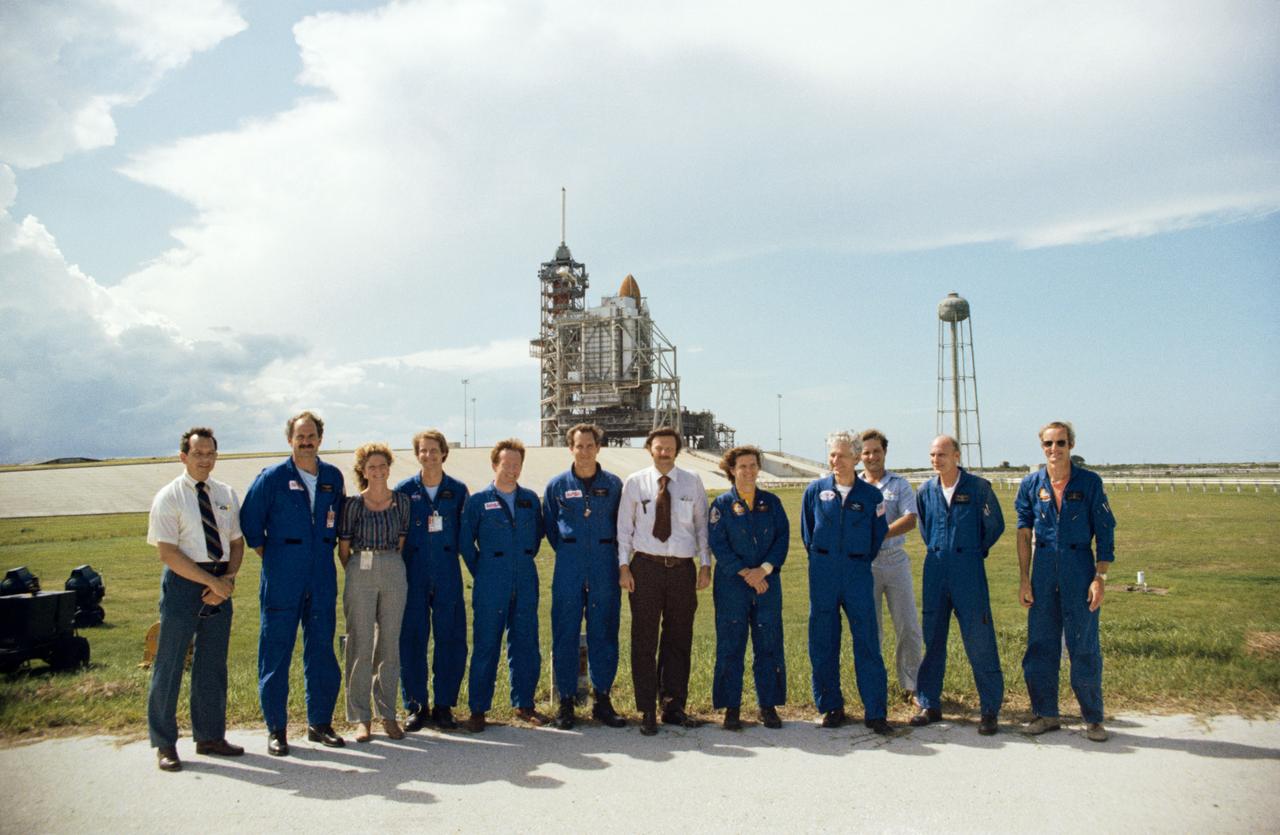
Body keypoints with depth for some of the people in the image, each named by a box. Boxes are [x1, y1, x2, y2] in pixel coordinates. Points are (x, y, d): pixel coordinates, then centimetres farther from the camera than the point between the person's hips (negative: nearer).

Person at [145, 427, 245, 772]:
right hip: (182, 582, -5)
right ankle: (164, 744, 14)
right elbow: (167, 552, -13)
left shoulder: (226, 495, 9)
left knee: (213, 665, 12)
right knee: (169, 665, 2)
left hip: (220, 584, 5)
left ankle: (210, 736, 25)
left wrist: (229, 578, -7)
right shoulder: (169, 497, -7)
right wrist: (211, 581, -16)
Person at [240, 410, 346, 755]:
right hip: (282, 581, -3)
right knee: (275, 653, 1)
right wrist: (264, 550, 3)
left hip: (322, 580, 4)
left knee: (322, 652, 9)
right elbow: (249, 519, 2)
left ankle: (320, 723, 21)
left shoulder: (333, 477, 7)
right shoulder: (272, 477, -4)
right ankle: (276, 729, 12)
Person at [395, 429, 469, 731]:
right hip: (413, 577, 0)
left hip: (448, 577, 1)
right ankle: (416, 706, 14)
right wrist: (398, 569, 5)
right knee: (411, 639, 1)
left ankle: (444, 706, 14)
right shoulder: (404, 490, 3)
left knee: (451, 639, 2)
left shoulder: (458, 490, 5)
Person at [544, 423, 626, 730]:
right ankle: (566, 701, 10)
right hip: (569, 565, 0)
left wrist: (609, 552, 8)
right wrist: (568, 552, 10)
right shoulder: (557, 485, 4)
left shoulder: (613, 484, 5)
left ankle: (603, 699, 15)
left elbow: (622, 524, 13)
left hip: (605, 565, 1)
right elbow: (550, 527, 13)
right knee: (565, 634, 1)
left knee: (604, 633, 4)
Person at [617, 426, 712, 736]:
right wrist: (624, 566, -3)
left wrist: (706, 565, 4)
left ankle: (674, 707, 21)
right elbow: (624, 527, 4)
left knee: (679, 640, 9)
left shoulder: (692, 482, 6)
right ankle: (647, 712, 9)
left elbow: (702, 524, 9)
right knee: (644, 640, 1)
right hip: (645, 568, -2)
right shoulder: (634, 482, 2)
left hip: (683, 569, 2)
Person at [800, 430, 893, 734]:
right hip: (822, 574, 1)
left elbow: (879, 534, 12)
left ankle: (875, 712, 5)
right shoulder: (815, 490, 3)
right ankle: (830, 707, 18)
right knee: (823, 643, 6)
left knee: (867, 643, -2)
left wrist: (862, 560, 10)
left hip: (858, 574, -1)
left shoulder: (871, 495, 1)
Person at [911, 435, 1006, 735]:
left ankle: (990, 709, 9)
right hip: (935, 571, 4)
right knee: (931, 640, 8)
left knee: (979, 641, -2)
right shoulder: (926, 491, 6)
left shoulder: (978, 487, -6)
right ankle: (930, 705, 18)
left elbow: (995, 525, 5)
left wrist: (974, 551, 8)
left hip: (969, 572, -4)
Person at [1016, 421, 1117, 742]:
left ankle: (1093, 718, 16)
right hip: (1043, 570, 2)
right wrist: (1024, 579, 1)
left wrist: (1100, 577, -9)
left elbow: (1105, 533, -2)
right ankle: (1045, 713, 21)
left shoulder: (1089, 482, -2)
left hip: (1080, 569, -2)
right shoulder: (1031, 484, 4)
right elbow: (1024, 534, 5)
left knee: (1085, 646, 2)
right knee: (1040, 645, 7)